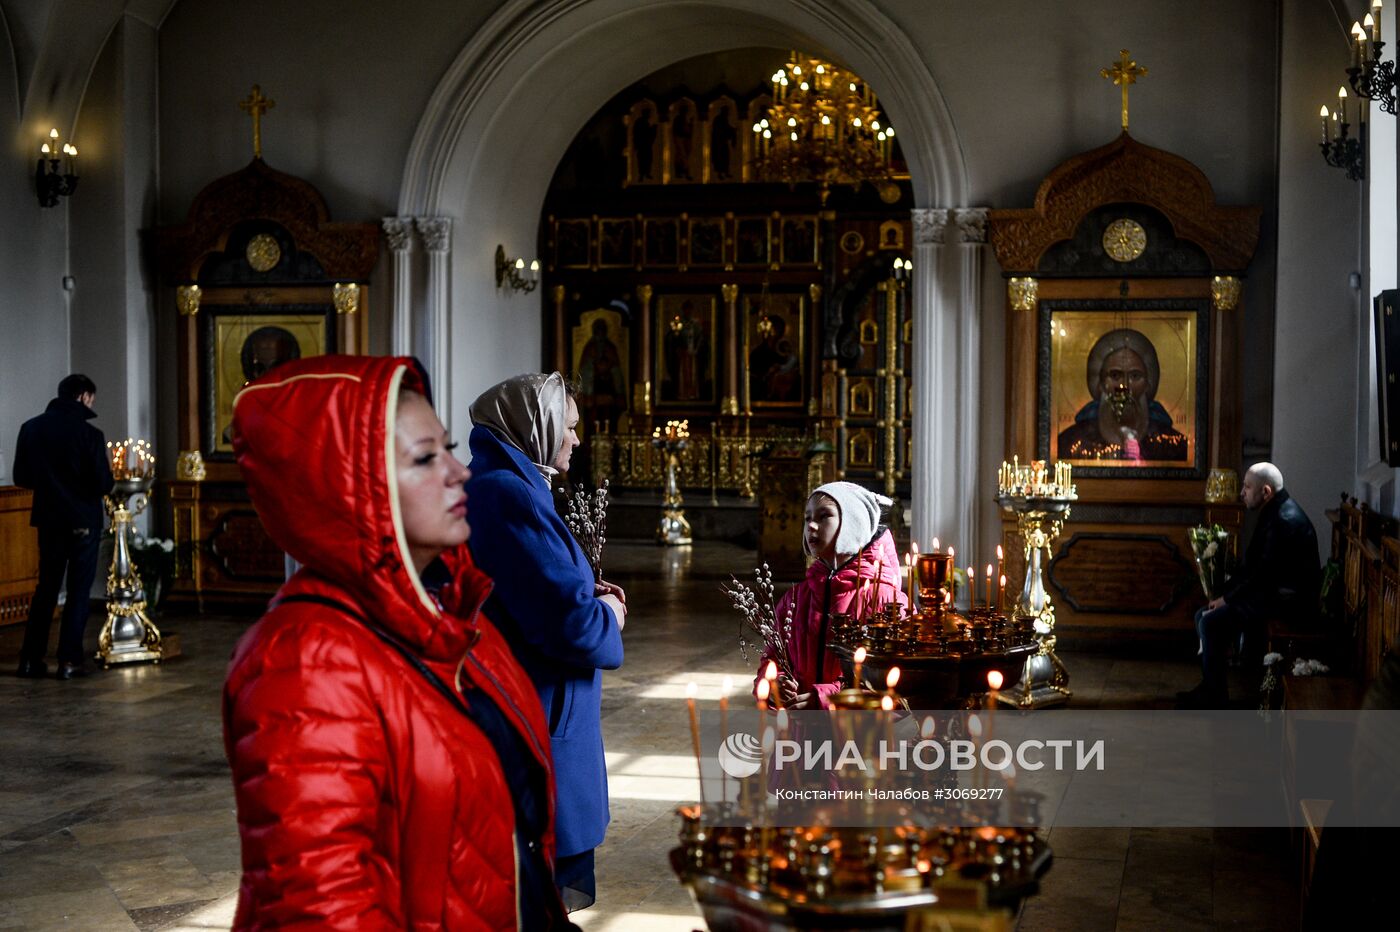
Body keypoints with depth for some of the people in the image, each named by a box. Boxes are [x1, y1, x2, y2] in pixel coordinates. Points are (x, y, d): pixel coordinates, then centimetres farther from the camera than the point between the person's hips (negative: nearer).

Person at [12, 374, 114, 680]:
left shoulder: (31, 428, -1)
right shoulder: (88, 434, -15)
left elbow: (21, 477, 5)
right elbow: (103, 484, -15)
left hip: (48, 518, 4)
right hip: (83, 521, -4)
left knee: (46, 585, 15)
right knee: (79, 589, 5)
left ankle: (31, 658, 14)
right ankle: (69, 660, 3)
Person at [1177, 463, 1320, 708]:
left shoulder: (1285, 521, -22)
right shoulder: (1272, 513, 11)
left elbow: (1264, 574, -23)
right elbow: (1253, 565, 17)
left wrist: (1228, 599, -13)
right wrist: (1224, 591, 8)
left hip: (1287, 601, -10)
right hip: (1273, 592, 10)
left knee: (1211, 623, -17)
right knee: (1204, 616, 5)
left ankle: (1216, 697, -7)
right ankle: (1209, 687, 8)